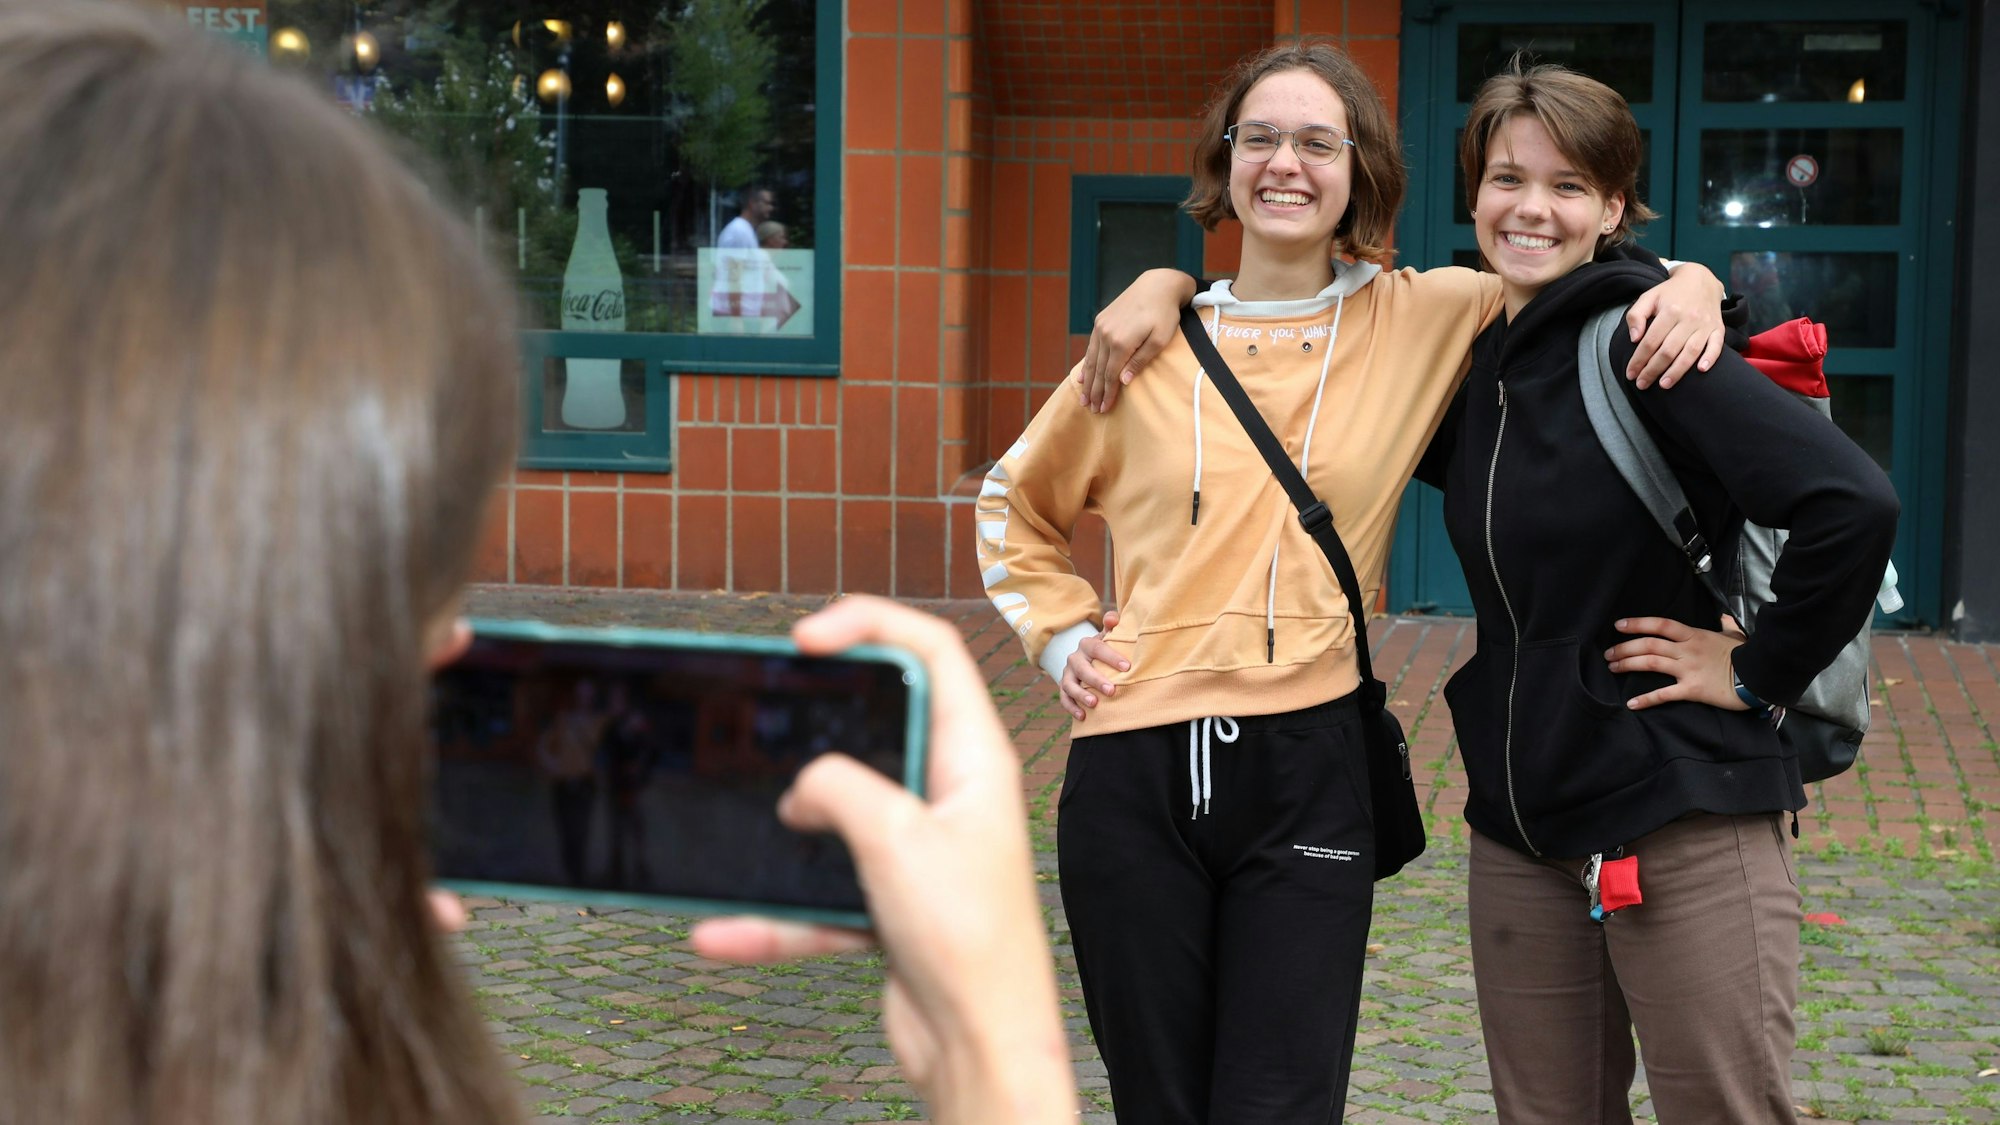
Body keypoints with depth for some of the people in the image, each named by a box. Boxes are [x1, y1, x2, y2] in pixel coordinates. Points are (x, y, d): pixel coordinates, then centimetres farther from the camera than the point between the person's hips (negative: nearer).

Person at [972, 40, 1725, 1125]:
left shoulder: (1421, 321, 4)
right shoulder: (1152, 343, 8)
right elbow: (1017, 502, 23)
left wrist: (1688, 288, -6)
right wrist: (1061, 634, 9)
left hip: (1308, 772, -1)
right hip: (1134, 777, 2)